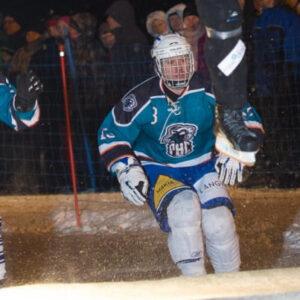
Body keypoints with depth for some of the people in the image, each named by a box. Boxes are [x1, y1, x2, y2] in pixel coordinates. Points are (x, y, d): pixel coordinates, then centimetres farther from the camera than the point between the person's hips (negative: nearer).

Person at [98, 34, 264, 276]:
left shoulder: (208, 91, -10)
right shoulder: (143, 99, -13)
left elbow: (247, 118, 2)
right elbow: (111, 132, -2)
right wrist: (125, 170, -13)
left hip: (202, 166, 2)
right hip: (157, 169, -2)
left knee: (219, 221, -19)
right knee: (184, 207, -31)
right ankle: (195, 281, -18)